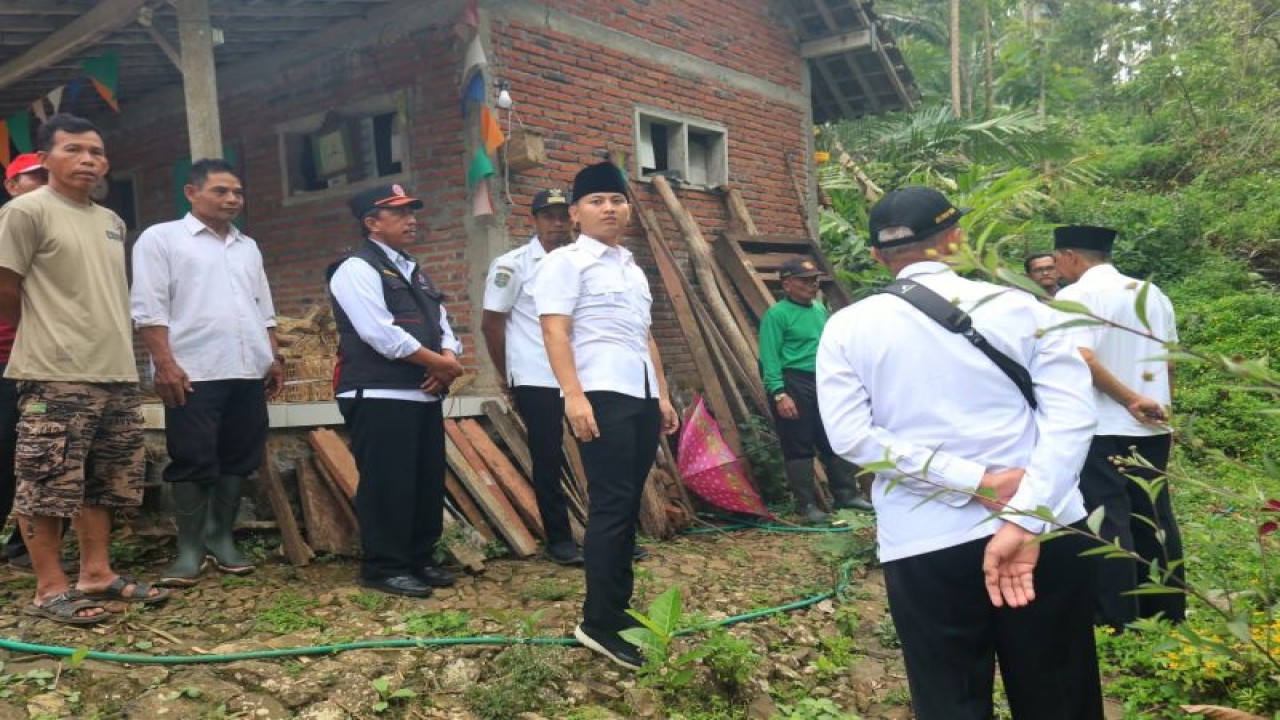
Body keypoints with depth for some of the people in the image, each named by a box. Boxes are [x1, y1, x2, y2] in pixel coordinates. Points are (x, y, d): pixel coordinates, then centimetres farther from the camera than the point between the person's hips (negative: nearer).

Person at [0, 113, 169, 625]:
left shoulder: (112, 223, 16)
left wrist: (110, 344, 16)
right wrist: (50, 339, 5)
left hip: (118, 374, 8)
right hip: (56, 377, -7)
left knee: (105, 483, 12)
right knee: (47, 485, -3)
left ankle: (97, 573, 23)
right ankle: (50, 588, 7)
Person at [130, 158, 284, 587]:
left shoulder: (248, 247, 20)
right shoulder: (161, 239, 1)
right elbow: (149, 308, -7)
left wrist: (274, 359, 14)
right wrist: (165, 363, -14)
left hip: (248, 372, 6)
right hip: (193, 373, -6)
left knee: (238, 459, 8)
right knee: (193, 463, -2)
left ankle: (221, 539, 20)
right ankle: (189, 549, 8)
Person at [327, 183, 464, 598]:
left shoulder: (414, 272, 20)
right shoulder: (357, 269, -8)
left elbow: (442, 326, 16)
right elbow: (382, 335, -19)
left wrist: (447, 362, -6)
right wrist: (442, 364, -12)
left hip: (424, 395, 9)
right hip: (380, 398, -9)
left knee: (429, 481, 12)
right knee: (386, 484, -4)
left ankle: (420, 559, 24)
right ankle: (384, 568, 8)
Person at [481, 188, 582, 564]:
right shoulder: (512, 265, -4)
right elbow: (491, 323, -2)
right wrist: (505, 376, 2)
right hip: (537, 379, -4)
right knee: (547, 460, 4)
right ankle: (559, 539, 16)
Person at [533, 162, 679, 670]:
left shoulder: (633, 268, 22)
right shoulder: (565, 262, -2)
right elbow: (555, 331, -11)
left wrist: (663, 396, 21)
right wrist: (574, 397, -21)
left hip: (642, 396, 8)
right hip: (602, 396, -8)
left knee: (629, 505, 9)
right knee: (611, 505, -10)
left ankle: (617, 607, 18)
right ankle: (598, 622, -3)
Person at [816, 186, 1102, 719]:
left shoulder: (846, 328, 1)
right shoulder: (1021, 307, 1)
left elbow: (850, 435, -9)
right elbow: (1071, 414, -10)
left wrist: (975, 482, -10)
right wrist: (1025, 520, -16)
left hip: (924, 547, 0)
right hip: (1045, 534, 1)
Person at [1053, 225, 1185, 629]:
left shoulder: (1075, 295, -9)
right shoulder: (1153, 294, 13)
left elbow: (1084, 359, -23)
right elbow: (1170, 362, 17)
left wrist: (1131, 401, -16)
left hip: (1102, 430, -7)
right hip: (1152, 429, 7)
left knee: (1107, 524, -1)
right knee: (1154, 519, 14)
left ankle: (1119, 623, 2)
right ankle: (1168, 615, 23)